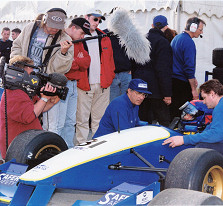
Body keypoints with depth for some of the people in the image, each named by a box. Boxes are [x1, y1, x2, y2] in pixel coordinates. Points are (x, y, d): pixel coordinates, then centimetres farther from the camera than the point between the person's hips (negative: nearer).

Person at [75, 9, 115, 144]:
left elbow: (110, 59, 19)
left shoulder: (105, 38, 15)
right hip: (83, 85, -4)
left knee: (100, 118, 9)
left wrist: (110, 76, 10)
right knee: (82, 119, -1)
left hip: (103, 85, 4)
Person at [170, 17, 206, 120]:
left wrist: (192, 77, 22)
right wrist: (194, 89, -17)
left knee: (173, 111, 13)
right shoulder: (189, 42, -16)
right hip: (182, 83, -9)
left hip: (172, 80, 9)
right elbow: (189, 67, -20)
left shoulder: (176, 38, 14)